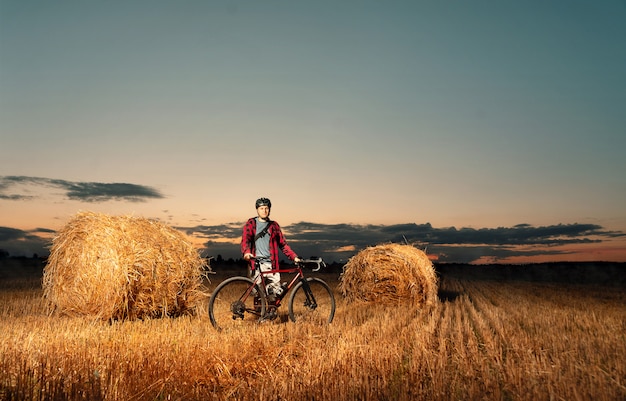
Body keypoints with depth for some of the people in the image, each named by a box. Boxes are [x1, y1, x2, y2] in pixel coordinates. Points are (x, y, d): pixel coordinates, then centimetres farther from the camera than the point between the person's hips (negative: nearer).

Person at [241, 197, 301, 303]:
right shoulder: (251, 224, 10)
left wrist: (294, 257, 4)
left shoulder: (274, 225, 16)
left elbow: (283, 244, 16)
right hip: (256, 262, -2)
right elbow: (245, 240, -4)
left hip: (271, 264, 2)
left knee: (276, 291, -6)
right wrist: (247, 252, -24)